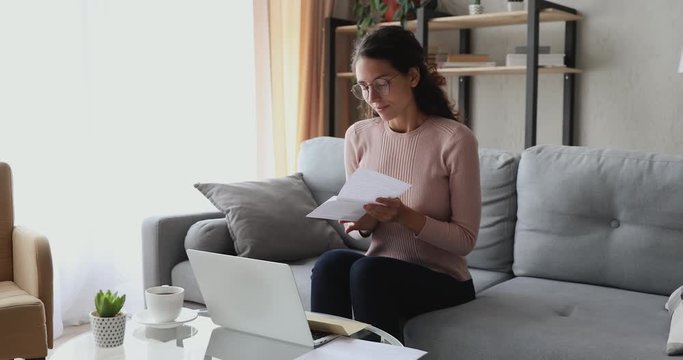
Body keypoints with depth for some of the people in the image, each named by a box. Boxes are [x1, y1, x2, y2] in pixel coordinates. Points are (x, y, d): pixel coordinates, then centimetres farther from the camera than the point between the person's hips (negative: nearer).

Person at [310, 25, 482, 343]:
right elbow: (365, 223, 10)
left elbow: (465, 239, -11)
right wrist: (364, 223, -14)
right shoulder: (358, 136, 1)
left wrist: (404, 216, -26)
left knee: (366, 271, -31)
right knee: (331, 263, -27)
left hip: (441, 279, -4)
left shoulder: (454, 139, -14)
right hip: (379, 269, 4)